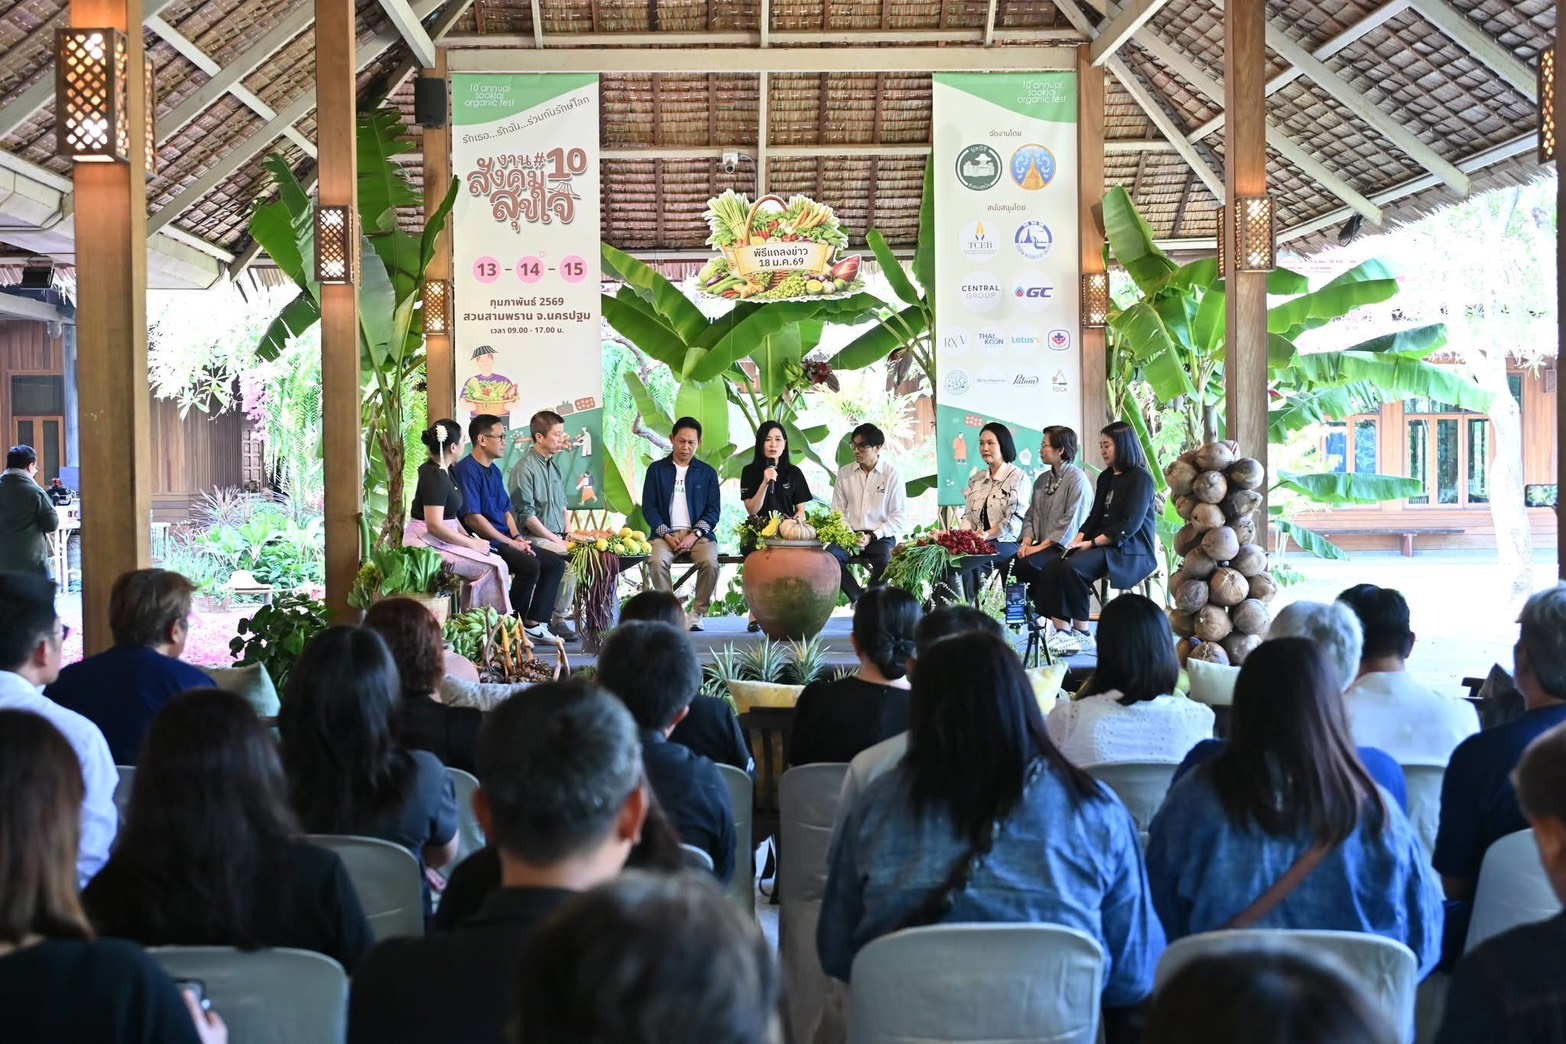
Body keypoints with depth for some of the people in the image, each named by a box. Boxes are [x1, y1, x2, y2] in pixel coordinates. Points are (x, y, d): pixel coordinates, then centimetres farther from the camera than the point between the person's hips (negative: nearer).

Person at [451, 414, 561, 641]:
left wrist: (518, 537, 2)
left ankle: (534, 622, 0)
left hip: (504, 540, 10)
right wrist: (511, 542, -16)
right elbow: (472, 518, -19)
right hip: (484, 543, -10)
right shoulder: (467, 470, -12)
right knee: (530, 565, -30)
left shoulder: (494, 470, 18)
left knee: (555, 563, 3)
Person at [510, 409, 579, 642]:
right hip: (535, 538, -8)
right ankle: (557, 620, -15)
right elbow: (527, 516, -14)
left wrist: (567, 533, 7)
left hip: (557, 536, 8)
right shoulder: (525, 469, -11)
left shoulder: (554, 465, 15)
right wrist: (557, 540, -14)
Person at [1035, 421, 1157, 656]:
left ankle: (1082, 635, -22)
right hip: (1101, 546, 8)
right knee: (1051, 568, -17)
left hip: (1129, 551, -8)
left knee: (1073, 567, -31)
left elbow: (1130, 524, -15)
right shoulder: (1105, 478, 20)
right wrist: (1078, 539, -2)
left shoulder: (1140, 478, -6)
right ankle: (1061, 630, -26)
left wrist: (1092, 543, -17)